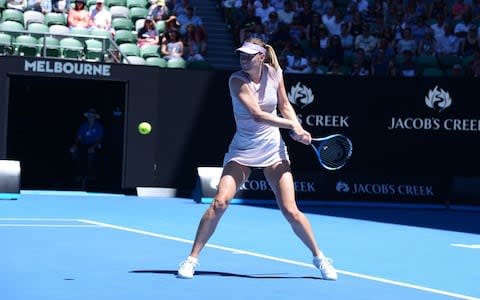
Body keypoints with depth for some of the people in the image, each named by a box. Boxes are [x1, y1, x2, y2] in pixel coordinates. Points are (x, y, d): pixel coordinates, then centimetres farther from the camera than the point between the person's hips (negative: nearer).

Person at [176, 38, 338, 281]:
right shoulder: (237, 80, -15)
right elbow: (257, 114, -25)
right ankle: (192, 258, -5)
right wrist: (292, 125, -27)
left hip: (274, 150, 2)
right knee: (220, 202, -18)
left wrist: (298, 130, -4)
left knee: (290, 211, -3)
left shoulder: (274, 73, -2)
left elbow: (284, 105, 12)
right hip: (242, 151, -2)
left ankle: (319, 257, 19)